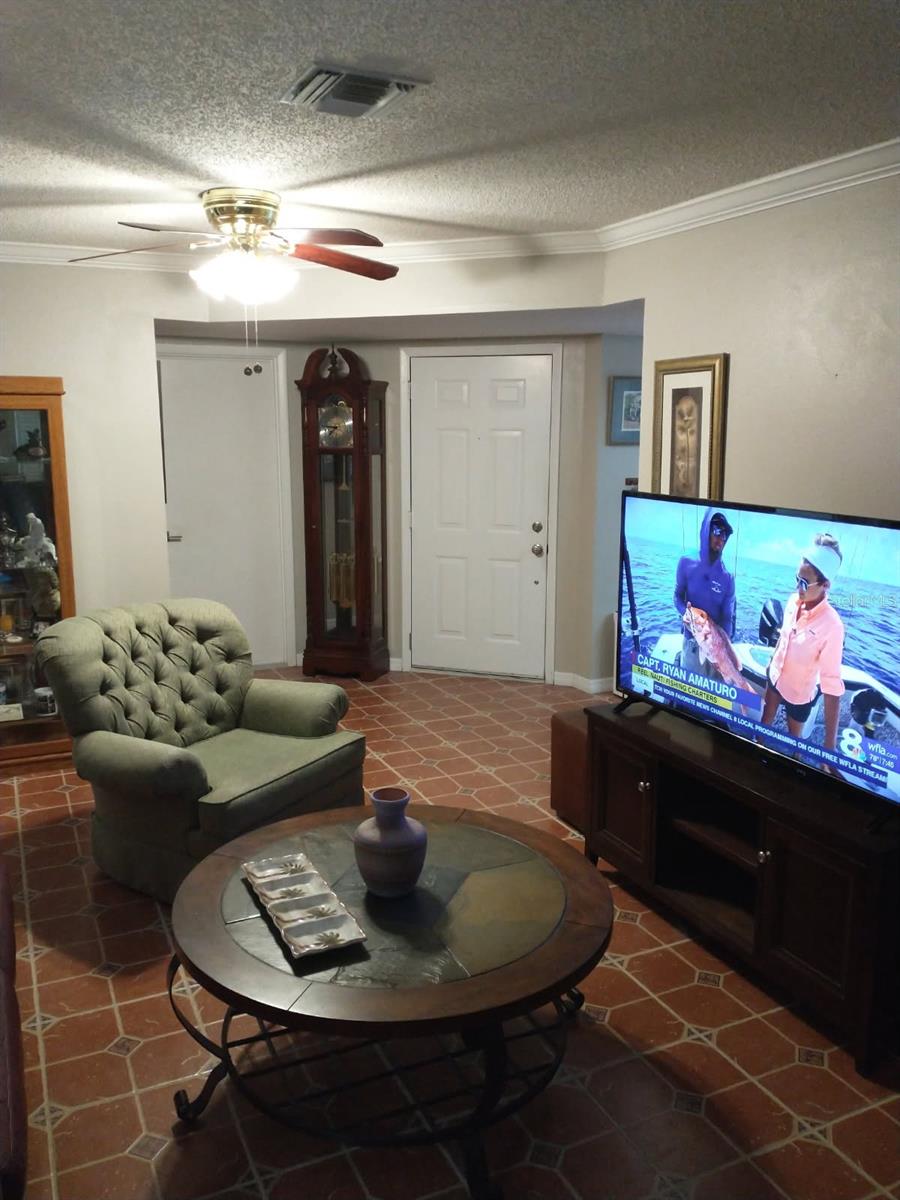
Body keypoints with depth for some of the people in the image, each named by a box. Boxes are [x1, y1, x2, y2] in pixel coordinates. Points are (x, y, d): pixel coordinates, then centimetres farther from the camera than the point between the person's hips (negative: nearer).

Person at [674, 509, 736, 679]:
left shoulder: (728, 577, -5)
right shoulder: (687, 564, -5)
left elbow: (728, 618, -4)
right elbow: (678, 597, 4)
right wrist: (686, 612, -19)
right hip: (692, 642, 0)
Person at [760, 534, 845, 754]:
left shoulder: (831, 626, -35)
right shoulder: (794, 601, -17)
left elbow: (832, 685, -34)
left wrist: (830, 740, -36)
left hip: (800, 692, -4)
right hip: (775, 677, 5)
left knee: (793, 737, 21)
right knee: (765, 721, 27)